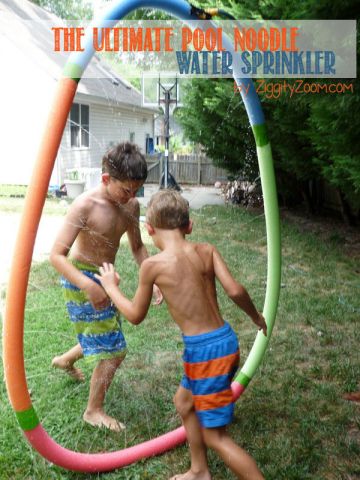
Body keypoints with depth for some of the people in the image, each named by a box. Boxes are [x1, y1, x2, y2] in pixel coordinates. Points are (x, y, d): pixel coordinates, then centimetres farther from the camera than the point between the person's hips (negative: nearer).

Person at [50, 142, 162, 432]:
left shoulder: (131, 206, -4)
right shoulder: (85, 206, -25)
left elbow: (137, 247, 10)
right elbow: (57, 255, -27)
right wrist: (88, 286, -39)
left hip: (103, 278, 8)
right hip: (81, 279, -7)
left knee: (105, 337, 25)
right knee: (114, 350, -5)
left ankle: (65, 361, 54)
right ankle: (94, 411, 16)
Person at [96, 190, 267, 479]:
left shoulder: (153, 265, -10)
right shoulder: (207, 251, 0)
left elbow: (136, 315, 3)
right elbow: (235, 291, -8)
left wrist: (111, 287, 18)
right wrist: (256, 316, 11)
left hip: (205, 350, -8)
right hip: (224, 340, 8)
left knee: (215, 436, 8)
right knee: (184, 401, 29)